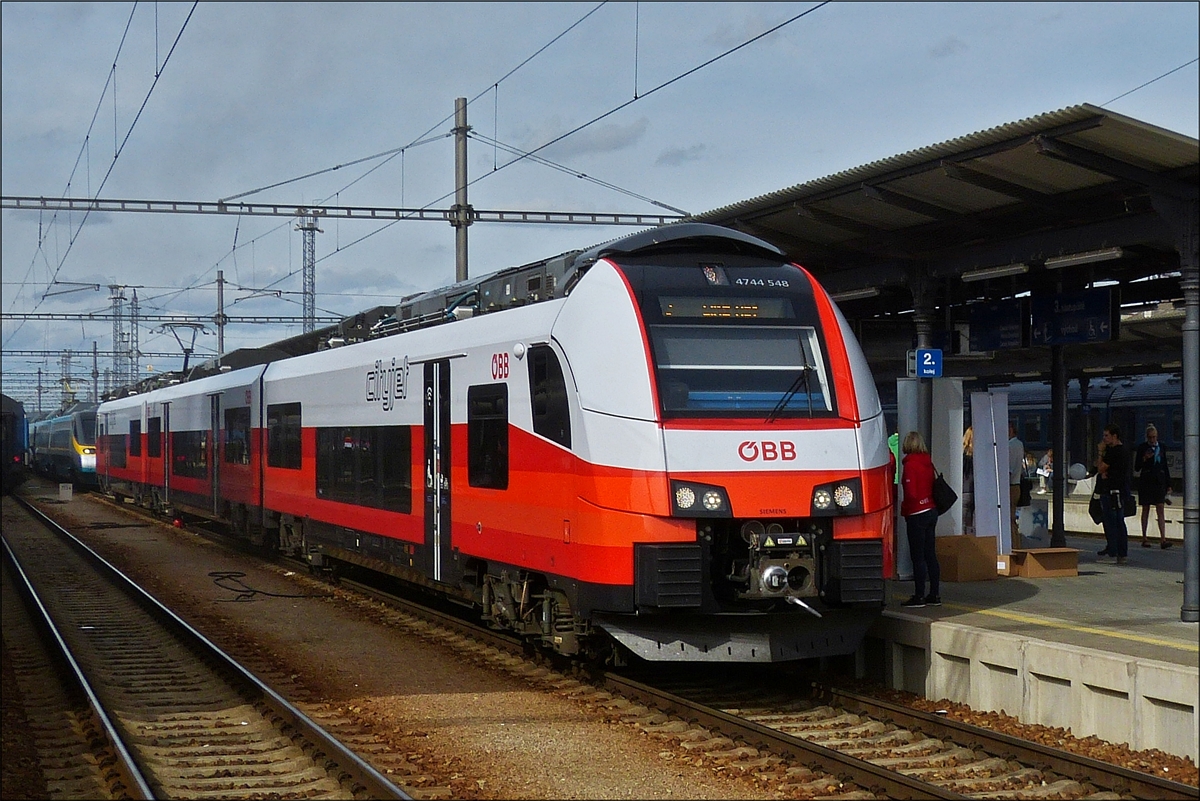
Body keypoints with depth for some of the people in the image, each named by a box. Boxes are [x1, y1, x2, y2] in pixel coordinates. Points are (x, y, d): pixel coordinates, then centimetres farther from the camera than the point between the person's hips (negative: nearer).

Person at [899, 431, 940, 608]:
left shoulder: (910, 464, -14)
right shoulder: (927, 462, 7)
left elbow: (911, 493, -18)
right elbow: (933, 486, 12)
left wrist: (904, 509, -4)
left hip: (916, 514, -7)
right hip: (931, 511, 7)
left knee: (917, 556, -3)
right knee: (930, 555, 11)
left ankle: (919, 597, -1)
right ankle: (934, 595, 14)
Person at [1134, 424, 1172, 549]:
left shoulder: (1161, 447, 9)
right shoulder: (1142, 447, -1)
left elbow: (1165, 466, 14)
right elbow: (1136, 468, -1)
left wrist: (1168, 484, 11)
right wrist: (1144, 458, -19)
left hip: (1159, 481, 2)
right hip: (1146, 481, -2)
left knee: (1160, 510, -5)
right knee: (1145, 510, 4)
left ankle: (1163, 539, -11)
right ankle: (1144, 539, 11)